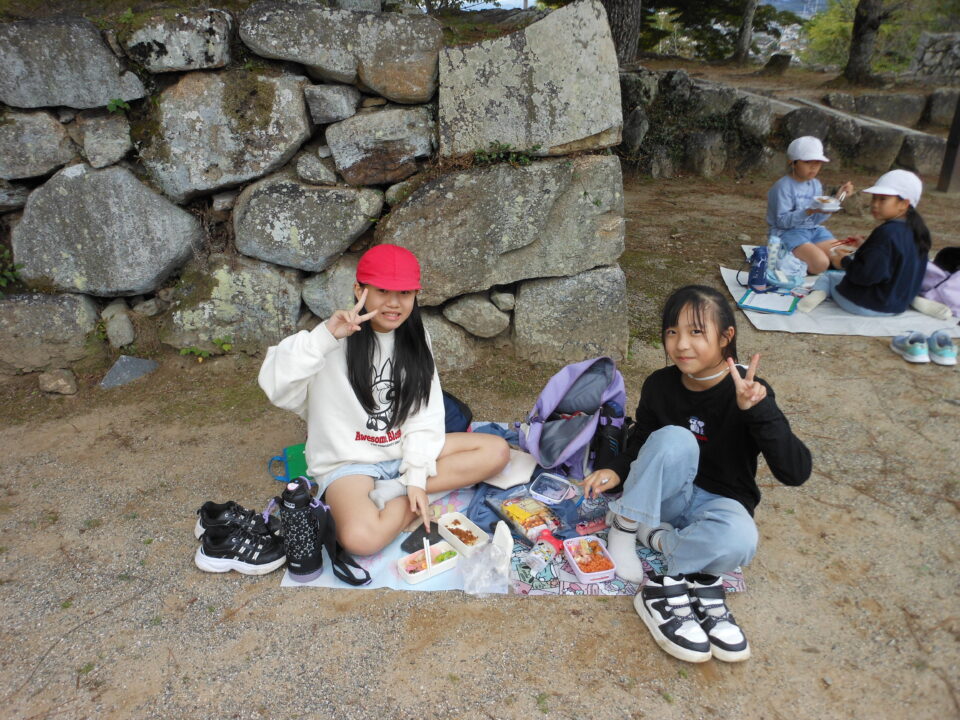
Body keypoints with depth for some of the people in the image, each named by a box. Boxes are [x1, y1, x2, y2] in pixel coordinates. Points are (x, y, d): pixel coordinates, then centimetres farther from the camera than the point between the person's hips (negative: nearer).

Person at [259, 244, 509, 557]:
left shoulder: (415, 338, 2)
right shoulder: (338, 342, -14)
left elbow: (424, 415, -1)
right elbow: (276, 387, -28)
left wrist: (416, 476, -11)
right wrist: (324, 336, -37)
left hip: (405, 450, 6)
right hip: (349, 461, -6)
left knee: (496, 451, -9)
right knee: (362, 537, -36)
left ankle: (392, 492, -13)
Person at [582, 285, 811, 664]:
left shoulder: (747, 392, -15)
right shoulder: (660, 385, -7)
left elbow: (796, 472, -24)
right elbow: (639, 442, 9)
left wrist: (757, 410, -38)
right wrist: (617, 470, -12)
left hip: (720, 501, -1)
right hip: (666, 498, 2)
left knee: (737, 540, -38)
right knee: (674, 440, -31)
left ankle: (656, 537, -13)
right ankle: (623, 530, -17)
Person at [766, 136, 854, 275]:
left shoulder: (816, 185, 9)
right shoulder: (783, 186, -13)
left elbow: (818, 220, 7)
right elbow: (782, 221, -19)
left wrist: (837, 198, -3)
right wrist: (809, 211, -31)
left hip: (814, 230, 8)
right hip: (788, 232, -7)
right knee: (820, 263, -28)